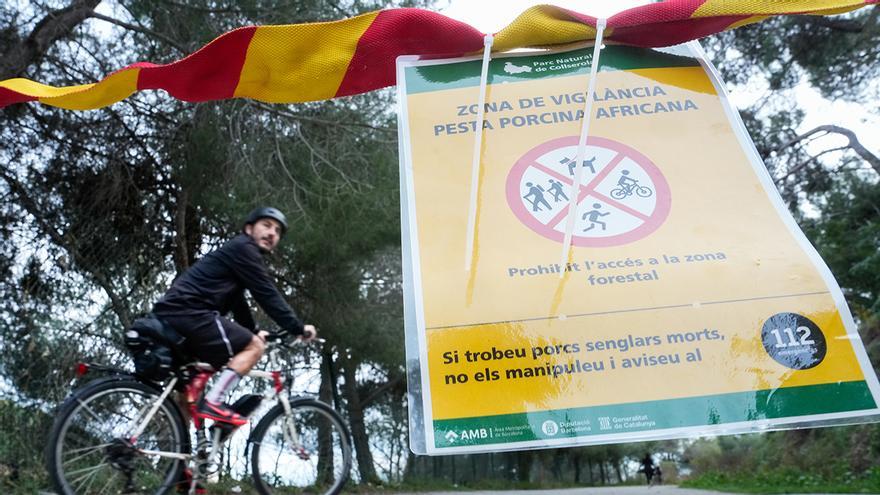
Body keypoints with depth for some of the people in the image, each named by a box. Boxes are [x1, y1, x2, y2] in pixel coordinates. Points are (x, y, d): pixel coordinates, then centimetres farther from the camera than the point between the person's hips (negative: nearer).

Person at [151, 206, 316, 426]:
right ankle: (212, 403, -14)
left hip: (171, 313, 11)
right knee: (254, 346, -10)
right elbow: (267, 295, -10)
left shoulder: (237, 253, 28)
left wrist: (254, 331, 26)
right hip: (187, 312, -11)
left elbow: (238, 304, 31)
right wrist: (297, 328, -6)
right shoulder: (243, 248, -4)